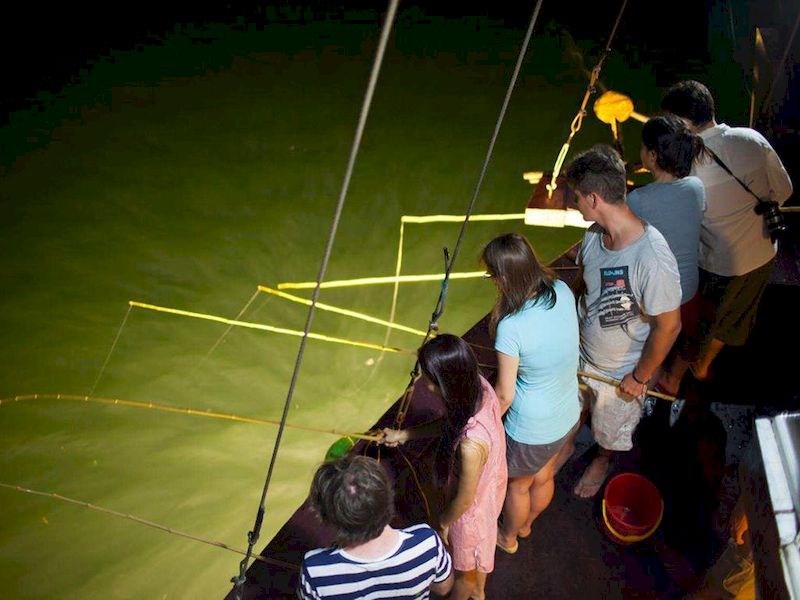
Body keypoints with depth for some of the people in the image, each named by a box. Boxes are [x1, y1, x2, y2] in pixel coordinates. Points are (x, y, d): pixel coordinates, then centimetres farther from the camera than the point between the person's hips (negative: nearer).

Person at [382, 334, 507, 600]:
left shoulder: (470, 446, -46)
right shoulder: (479, 386, -25)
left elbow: (464, 500, -26)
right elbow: (449, 423, -2)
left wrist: (443, 522, -6)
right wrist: (405, 435, 5)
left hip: (472, 509, -7)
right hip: (490, 489, 7)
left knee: (464, 569, 29)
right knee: (480, 549, 38)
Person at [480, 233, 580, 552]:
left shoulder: (511, 328, -35)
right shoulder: (563, 292, -18)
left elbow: (504, 395, -22)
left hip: (531, 430, -6)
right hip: (568, 415, 6)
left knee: (518, 486, 26)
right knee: (544, 477, 33)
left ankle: (507, 537, 56)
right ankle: (526, 525, 62)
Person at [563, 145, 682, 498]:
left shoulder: (653, 260, -39)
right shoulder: (594, 234, -16)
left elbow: (668, 326, -28)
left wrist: (640, 377, -17)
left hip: (619, 371, -5)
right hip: (580, 352, 5)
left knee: (610, 429, 26)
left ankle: (602, 460, 59)